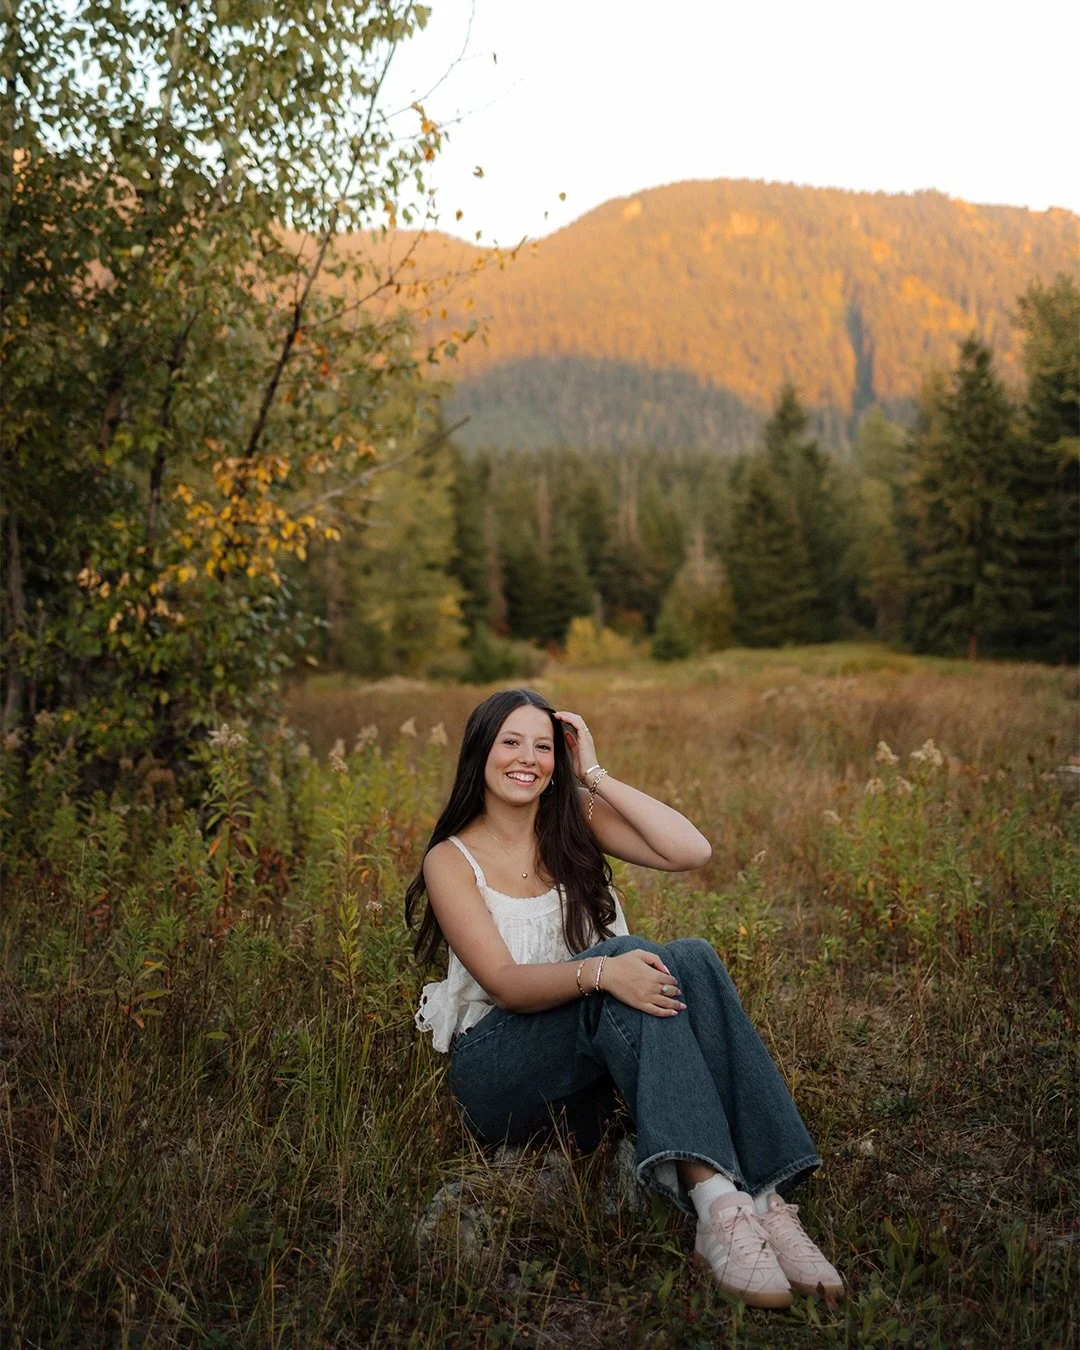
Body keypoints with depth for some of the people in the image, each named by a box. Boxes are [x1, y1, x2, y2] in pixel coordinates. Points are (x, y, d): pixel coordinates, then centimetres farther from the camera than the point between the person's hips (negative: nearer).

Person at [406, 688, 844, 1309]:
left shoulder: (575, 821, 6)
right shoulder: (451, 860, -4)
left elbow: (692, 851, -10)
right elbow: (503, 983, -18)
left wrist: (596, 774, -9)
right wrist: (600, 971, -36)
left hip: (597, 1058, 4)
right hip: (499, 1069, -4)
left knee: (691, 959, -27)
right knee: (625, 954, -32)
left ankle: (766, 1196, -37)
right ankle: (718, 1206, -45)